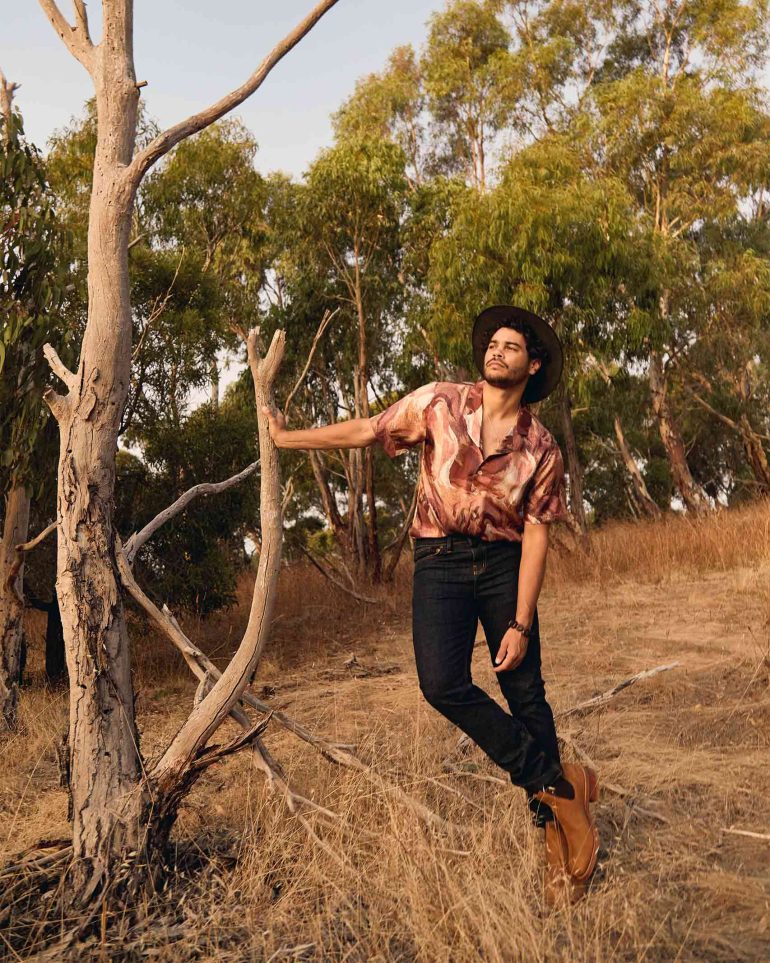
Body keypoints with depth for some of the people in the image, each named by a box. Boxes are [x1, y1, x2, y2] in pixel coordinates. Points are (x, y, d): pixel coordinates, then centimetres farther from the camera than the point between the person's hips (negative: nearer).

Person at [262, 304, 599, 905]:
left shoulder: (541, 448, -2)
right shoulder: (440, 403, 0)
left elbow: (536, 536, -3)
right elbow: (366, 431, 6)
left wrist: (521, 622, -8)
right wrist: (288, 438, 10)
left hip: (502, 563, 0)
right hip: (440, 562, 0)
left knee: (525, 692, 3)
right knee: (443, 683, -16)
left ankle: (555, 824, 23)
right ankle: (559, 782, -1)